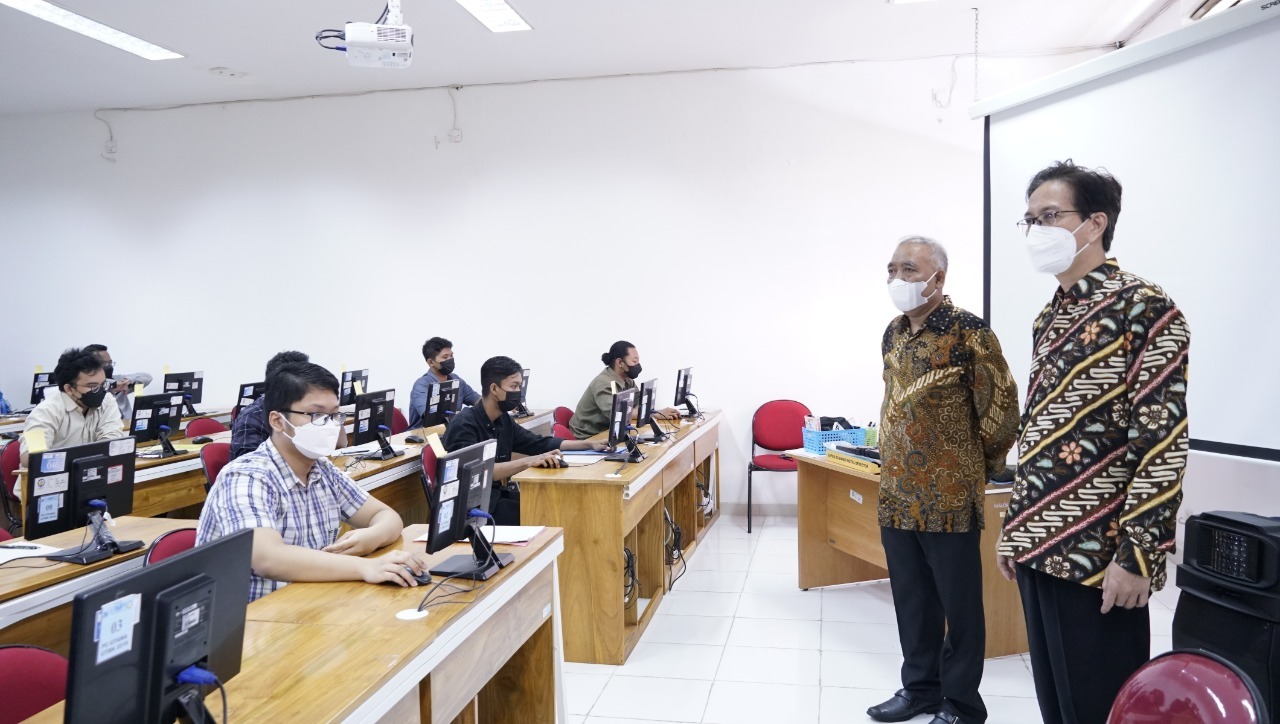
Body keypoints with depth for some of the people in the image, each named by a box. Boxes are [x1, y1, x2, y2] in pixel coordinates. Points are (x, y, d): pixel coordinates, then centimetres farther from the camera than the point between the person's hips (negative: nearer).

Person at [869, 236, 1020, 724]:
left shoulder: (968, 332, -13)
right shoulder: (893, 333, 9)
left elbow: (1001, 408, -10)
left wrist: (978, 468, 1)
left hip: (949, 499, -6)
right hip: (897, 495, 7)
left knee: (959, 606, 8)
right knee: (911, 602, 17)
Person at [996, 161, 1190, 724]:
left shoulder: (1145, 309, -10)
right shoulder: (1049, 318, 13)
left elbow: (1163, 444, -15)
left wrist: (1136, 556, -18)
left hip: (1098, 556, -7)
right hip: (1040, 549, 7)